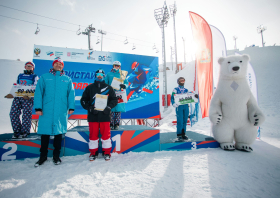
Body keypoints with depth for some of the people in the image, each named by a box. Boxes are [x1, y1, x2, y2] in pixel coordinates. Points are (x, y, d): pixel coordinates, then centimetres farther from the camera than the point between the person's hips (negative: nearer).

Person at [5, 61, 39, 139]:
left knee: (26, 114, -8)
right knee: (13, 113, -4)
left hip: (28, 98, -5)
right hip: (17, 97, 5)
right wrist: (12, 94, 7)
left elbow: (34, 86, -4)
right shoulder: (20, 76, 26)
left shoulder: (34, 76, 11)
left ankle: (24, 132, 2)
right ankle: (17, 131, 6)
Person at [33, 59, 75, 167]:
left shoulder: (67, 79, 11)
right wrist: (38, 107, -8)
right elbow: (38, 92, 2)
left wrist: (71, 107, -5)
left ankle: (56, 156, 22)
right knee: (45, 133, 5)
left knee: (59, 132, 7)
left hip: (61, 111, 1)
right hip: (46, 110, 0)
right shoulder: (44, 77, 9)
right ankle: (43, 156, 23)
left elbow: (71, 94, 5)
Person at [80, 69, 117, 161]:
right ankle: (93, 153, 22)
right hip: (93, 116, 1)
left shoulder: (109, 88, 7)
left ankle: (107, 152, 18)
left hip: (105, 116, 0)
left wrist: (109, 107, -7)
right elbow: (83, 100, 8)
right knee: (93, 134, 6)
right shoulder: (90, 88, 8)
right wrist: (90, 108, -6)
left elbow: (114, 100, 9)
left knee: (106, 134, 3)